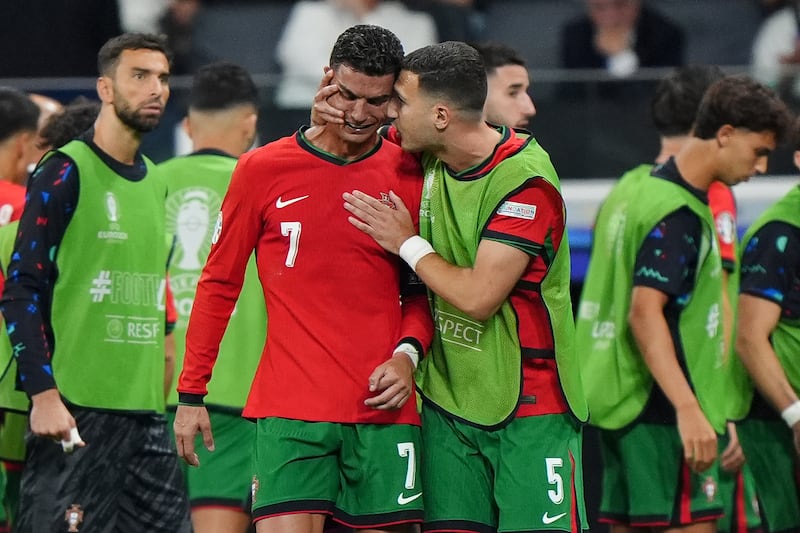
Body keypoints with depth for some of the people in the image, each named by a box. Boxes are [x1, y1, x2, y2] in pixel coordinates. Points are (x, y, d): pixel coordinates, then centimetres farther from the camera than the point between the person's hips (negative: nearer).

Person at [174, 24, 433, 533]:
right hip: (291, 410, -2)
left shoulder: (410, 175, 6)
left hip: (383, 408, 2)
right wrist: (191, 394, 8)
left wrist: (407, 353, -4)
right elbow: (218, 285, 10)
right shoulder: (263, 170, 3)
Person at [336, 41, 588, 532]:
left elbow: (478, 298, -22)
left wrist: (408, 244, -9)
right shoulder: (425, 156, 4)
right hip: (447, 402, 7)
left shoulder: (525, 181, -18)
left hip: (530, 406, -6)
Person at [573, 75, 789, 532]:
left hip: (621, 402, 10)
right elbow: (645, 313, -24)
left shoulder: (636, 187, 13)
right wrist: (688, 409, -31)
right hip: (663, 409, -10)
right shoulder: (679, 215, -16)